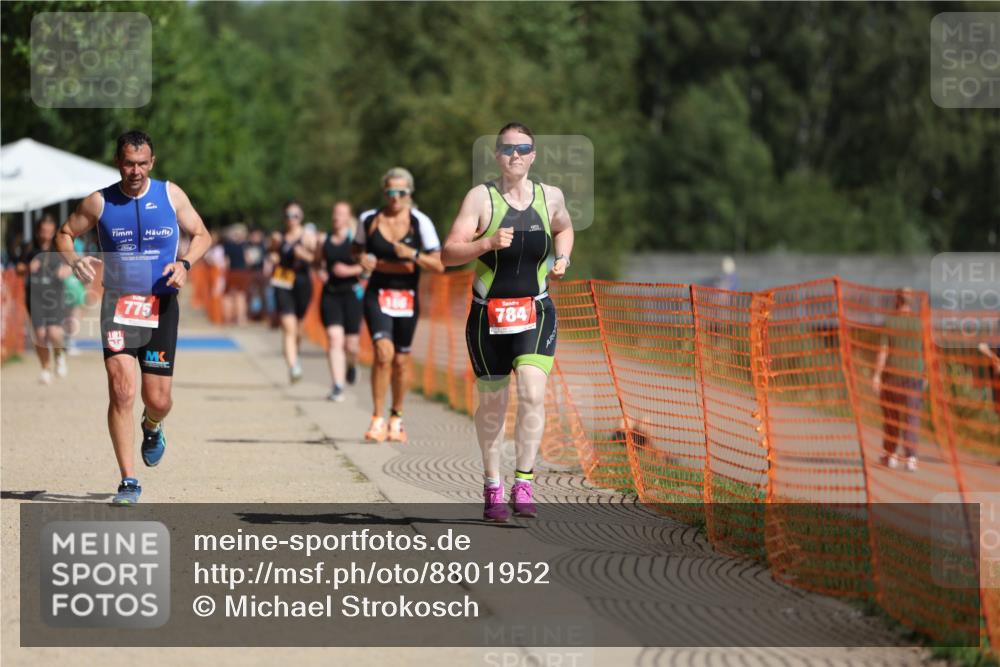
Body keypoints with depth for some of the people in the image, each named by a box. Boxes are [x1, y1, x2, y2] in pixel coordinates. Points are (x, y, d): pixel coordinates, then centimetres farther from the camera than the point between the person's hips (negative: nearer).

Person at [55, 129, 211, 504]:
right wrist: (74, 260, -12)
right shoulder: (99, 202, -2)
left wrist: (185, 263, -9)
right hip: (117, 303, -1)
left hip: (161, 305, 1)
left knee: (158, 400, 2)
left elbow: (201, 235, 10)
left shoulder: (171, 195, 1)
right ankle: (128, 482, -10)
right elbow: (64, 235, 10)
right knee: (121, 391, -15)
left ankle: (152, 427, 42)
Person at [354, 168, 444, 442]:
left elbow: (439, 266, -7)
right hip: (377, 294, -1)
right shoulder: (369, 219, -2)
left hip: (407, 298, 1)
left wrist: (412, 254, -22)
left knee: (401, 360, 8)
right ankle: (377, 420, -13)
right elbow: (357, 249, 17)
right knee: (383, 352, -19)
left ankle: (397, 417, 29)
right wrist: (363, 259, -6)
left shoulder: (420, 223, -6)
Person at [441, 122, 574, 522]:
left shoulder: (550, 197, 5)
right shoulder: (481, 197, -5)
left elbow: (564, 228, 28)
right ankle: (492, 486, 25)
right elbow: (448, 254, -10)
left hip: (536, 313, 1)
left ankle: (524, 484, -13)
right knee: (492, 402, 7)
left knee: (533, 391, -19)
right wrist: (488, 242, -26)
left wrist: (562, 258, 9)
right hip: (489, 314, -1)